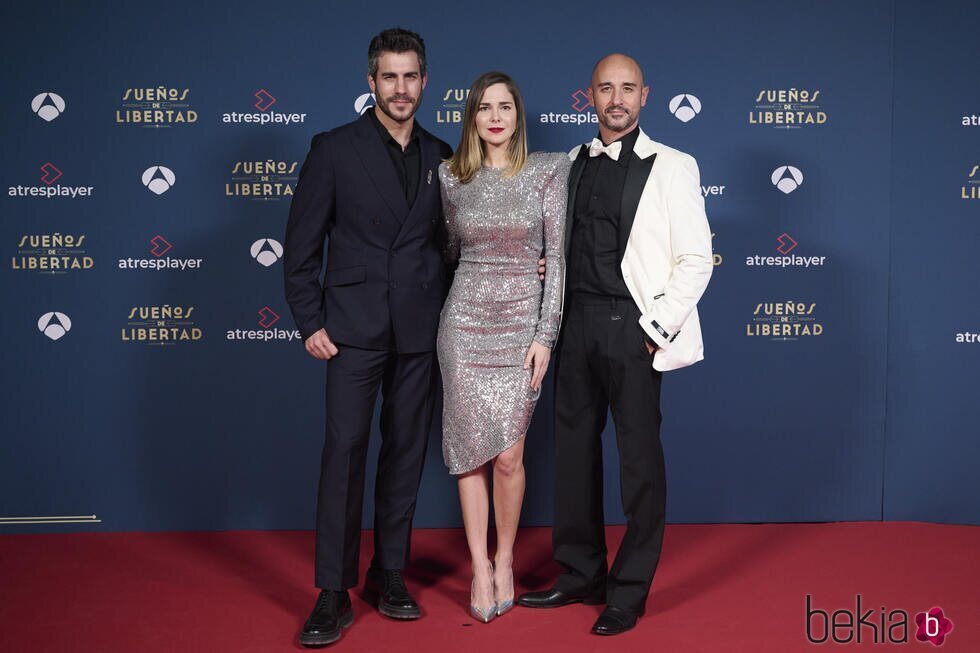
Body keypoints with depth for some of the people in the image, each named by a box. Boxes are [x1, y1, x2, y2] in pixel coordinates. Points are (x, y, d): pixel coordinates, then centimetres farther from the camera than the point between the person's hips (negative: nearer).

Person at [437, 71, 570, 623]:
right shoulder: (452, 178, 4)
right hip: (465, 321, 2)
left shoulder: (547, 171, -1)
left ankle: (505, 559, 18)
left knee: (508, 455, -3)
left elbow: (557, 256, -4)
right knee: (472, 451, 2)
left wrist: (546, 334, -9)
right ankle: (480, 567, 15)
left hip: (522, 322, -1)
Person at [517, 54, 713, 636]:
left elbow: (695, 260, -6)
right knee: (575, 447, 12)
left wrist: (657, 328, -11)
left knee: (640, 457, 1)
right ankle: (581, 575, 26)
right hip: (578, 324, 6)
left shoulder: (672, 167, -3)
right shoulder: (574, 164, 12)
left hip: (633, 327, -5)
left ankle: (630, 592, 13)